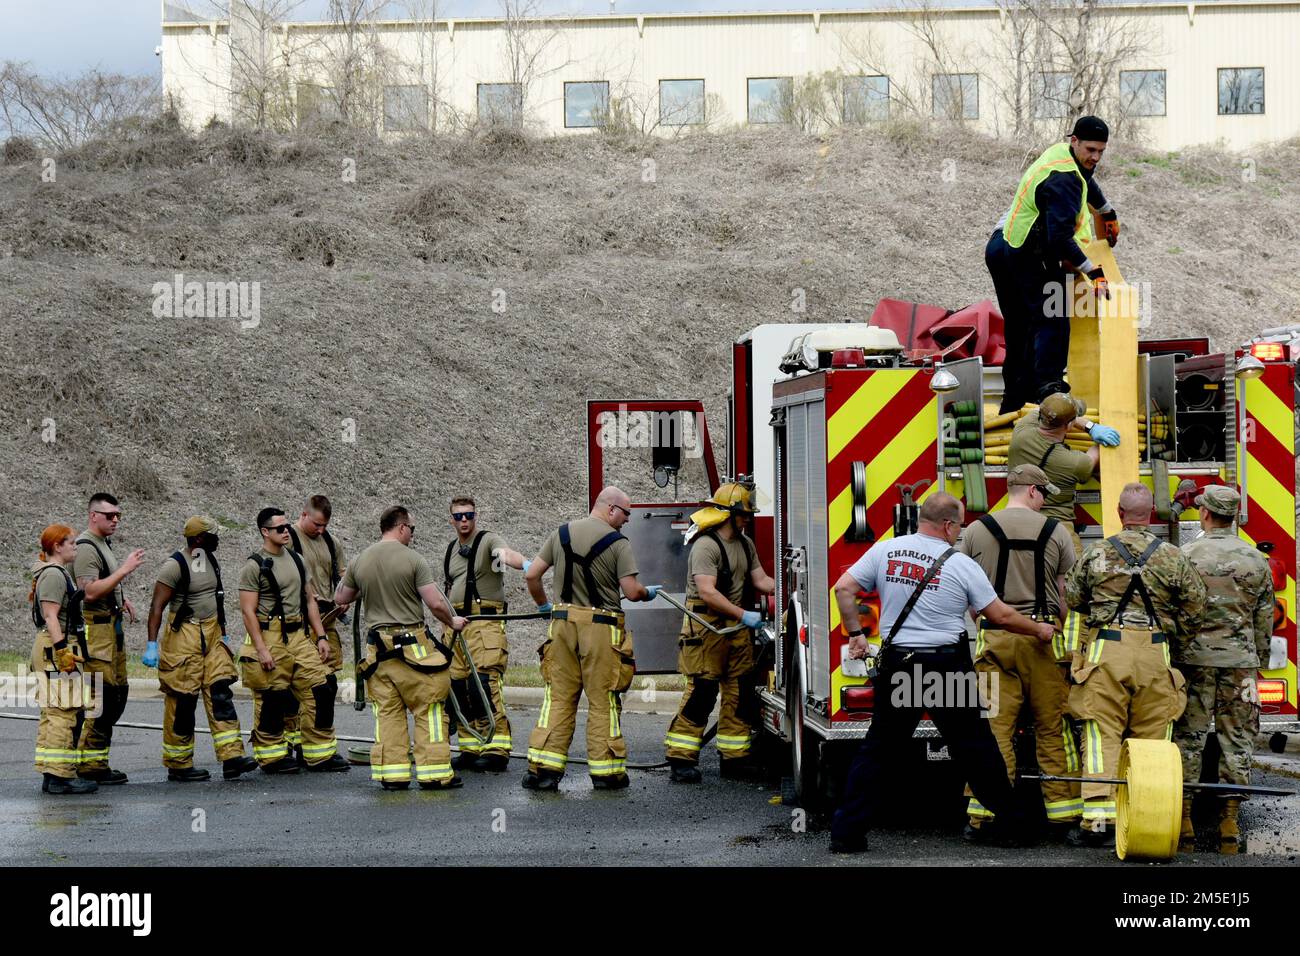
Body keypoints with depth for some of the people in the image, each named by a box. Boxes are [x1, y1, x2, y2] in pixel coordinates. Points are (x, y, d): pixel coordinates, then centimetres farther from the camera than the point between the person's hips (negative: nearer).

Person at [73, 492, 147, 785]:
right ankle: (92, 764, -7)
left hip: (112, 627, 10)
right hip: (95, 628, -10)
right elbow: (90, 591, -24)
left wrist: (121, 600, 18)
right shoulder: (86, 547, -13)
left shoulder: (104, 543, 18)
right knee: (103, 697, -11)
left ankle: (94, 758, 17)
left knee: (118, 694, 10)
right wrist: (125, 570, -24)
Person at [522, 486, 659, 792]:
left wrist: (543, 605, 23)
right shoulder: (618, 543, -8)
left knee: (558, 697, 7)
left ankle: (542, 768, 2)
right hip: (602, 628, -4)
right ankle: (605, 772, 9)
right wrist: (648, 593, 10)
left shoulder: (561, 534, 7)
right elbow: (632, 591, -12)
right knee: (603, 701, 4)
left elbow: (531, 575, 7)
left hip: (563, 623, 4)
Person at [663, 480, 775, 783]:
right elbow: (707, 591, -22)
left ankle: (734, 758, 13)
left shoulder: (745, 544, 13)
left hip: (736, 628, 8)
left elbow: (761, 580, 13)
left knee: (740, 692, 6)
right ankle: (681, 759, -5)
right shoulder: (706, 545, -15)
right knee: (701, 692, -9)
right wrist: (743, 615, -25)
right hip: (706, 628, -8)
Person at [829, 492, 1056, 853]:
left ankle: (846, 832, 6)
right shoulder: (961, 565, -5)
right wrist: (1038, 630, 16)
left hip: (897, 666, 3)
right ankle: (1011, 826, 19)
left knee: (879, 749, 10)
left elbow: (844, 588, 1)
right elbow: (1001, 615, 1)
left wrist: (855, 633, 10)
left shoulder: (885, 550, 2)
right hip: (947, 667, -3)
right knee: (975, 748, 9)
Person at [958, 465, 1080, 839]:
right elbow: (1067, 594, 5)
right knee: (1053, 728, 7)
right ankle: (1063, 813, 11)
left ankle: (984, 816, -3)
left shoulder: (976, 531, 3)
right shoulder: (1055, 531, 2)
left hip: (994, 638, 0)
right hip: (1044, 636, 0)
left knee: (993, 727, 0)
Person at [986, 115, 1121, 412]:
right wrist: (1094, 272, -26)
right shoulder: (1063, 179, -23)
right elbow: (1060, 238, -29)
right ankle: (1047, 389, -27)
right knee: (1053, 324, -15)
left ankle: (1014, 402, 17)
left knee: (1020, 330, 13)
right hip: (1026, 257, -10)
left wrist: (1108, 213, 48)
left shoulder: (1061, 152, 10)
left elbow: (1086, 181, 34)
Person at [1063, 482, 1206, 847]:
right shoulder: (1173, 557, 3)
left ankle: (1098, 820, -7)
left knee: (1102, 735, 0)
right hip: (1154, 654, 1)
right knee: (1152, 737, 8)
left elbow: (1071, 598, 11)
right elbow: (1195, 606, 4)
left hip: (1106, 651, -1)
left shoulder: (1096, 553, 2)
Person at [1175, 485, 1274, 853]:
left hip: (1194, 657, -2)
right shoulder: (1256, 561, 5)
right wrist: (1259, 664, 18)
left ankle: (1183, 823, 3)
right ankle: (1229, 827, 6)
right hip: (1240, 661, 2)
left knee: (1188, 738, 3)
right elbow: (1264, 619, 9)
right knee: (1236, 740, 6)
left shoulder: (1186, 556, -5)